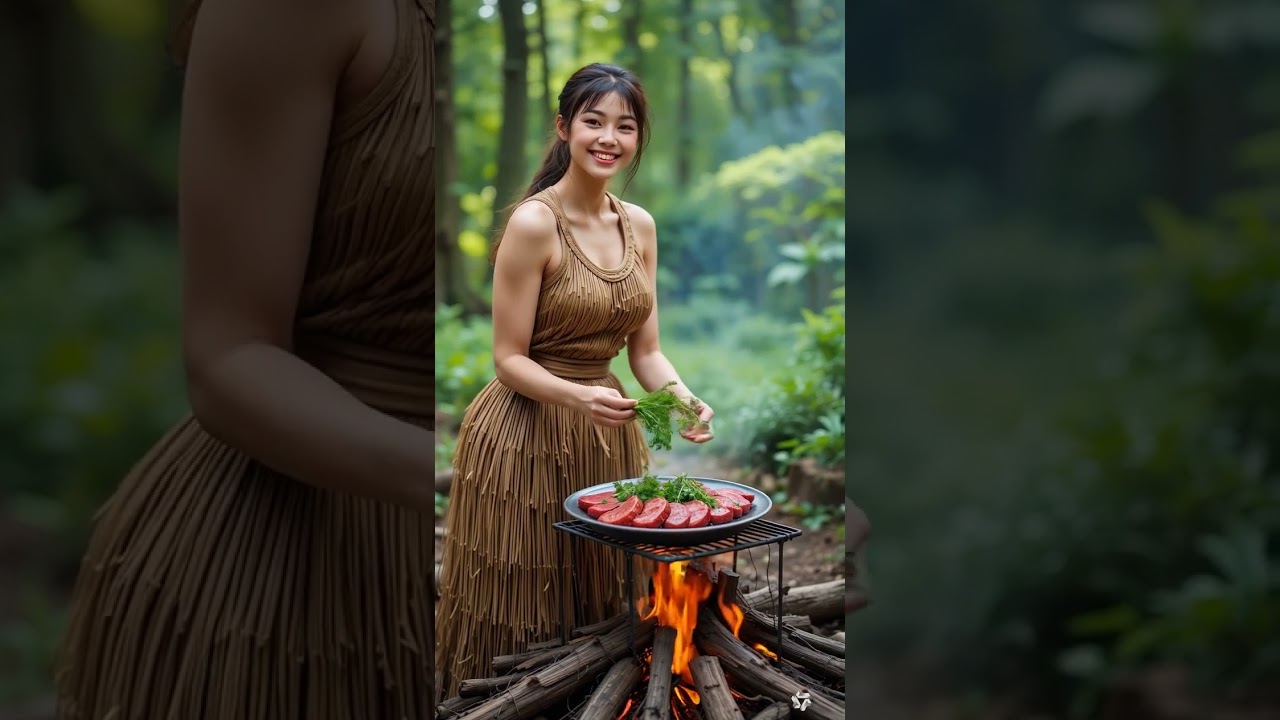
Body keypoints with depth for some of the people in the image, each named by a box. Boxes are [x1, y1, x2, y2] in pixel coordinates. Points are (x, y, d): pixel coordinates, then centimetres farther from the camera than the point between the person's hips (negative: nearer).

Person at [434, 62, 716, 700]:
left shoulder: (640, 226, 6)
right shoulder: (534, 222, -14)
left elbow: (646, 351, 7)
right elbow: (509, 360, -13)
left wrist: (685, 399, -12)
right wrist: (581, 397, -30)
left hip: (607, 433, 6)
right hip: (525, 436, -6)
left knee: (605, 611, 16)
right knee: (519, 624, 4)